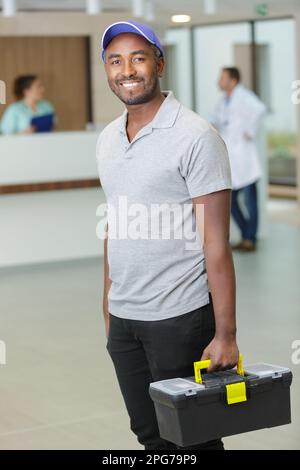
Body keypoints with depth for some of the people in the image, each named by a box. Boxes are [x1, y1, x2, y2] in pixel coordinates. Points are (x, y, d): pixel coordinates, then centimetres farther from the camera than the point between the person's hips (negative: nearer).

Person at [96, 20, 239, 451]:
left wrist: (225, 334, -17)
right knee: (149, 434, 15)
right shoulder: (108, 139, 9)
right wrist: (109, 304, 13)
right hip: (123, 318, 7)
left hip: (179, 317, -6)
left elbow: (216, 242, -15)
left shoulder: (195, 137, -13)